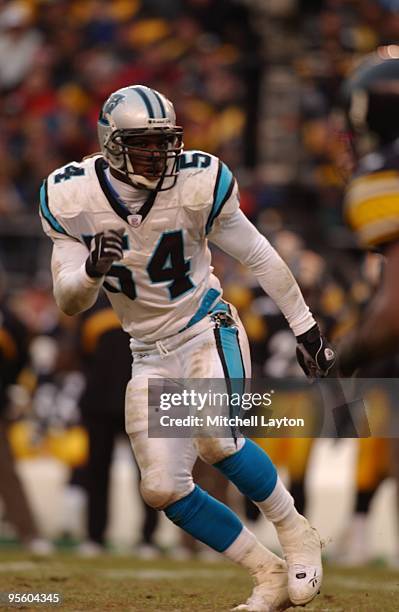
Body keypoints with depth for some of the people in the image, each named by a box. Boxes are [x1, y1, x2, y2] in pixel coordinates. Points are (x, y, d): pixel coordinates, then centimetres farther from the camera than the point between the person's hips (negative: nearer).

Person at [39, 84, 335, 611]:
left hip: (208, 330, -3)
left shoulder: (198, 182, -16)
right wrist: (92, 270, -32)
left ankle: (296, 534, -4)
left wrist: (304, 327, 1)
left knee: (215, 439, -28)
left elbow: (258, 256, -3)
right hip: (150, 354, 3)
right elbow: (69, 303, -9)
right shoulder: (72, 198, -12)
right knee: (162, 490, -5)